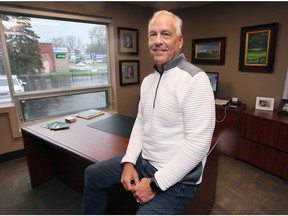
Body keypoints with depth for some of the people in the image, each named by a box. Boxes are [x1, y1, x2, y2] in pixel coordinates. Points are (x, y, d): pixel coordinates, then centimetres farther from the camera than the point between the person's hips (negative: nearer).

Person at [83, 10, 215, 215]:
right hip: (144, 159, 8)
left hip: (177, 177, -7)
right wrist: (129, 161, -2)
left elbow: (198, 144, -24)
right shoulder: (148, 79, 6)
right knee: (93, 175, 16)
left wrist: (155, 183, -19)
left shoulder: (194, 79, -20)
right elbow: (140, 122, 10)